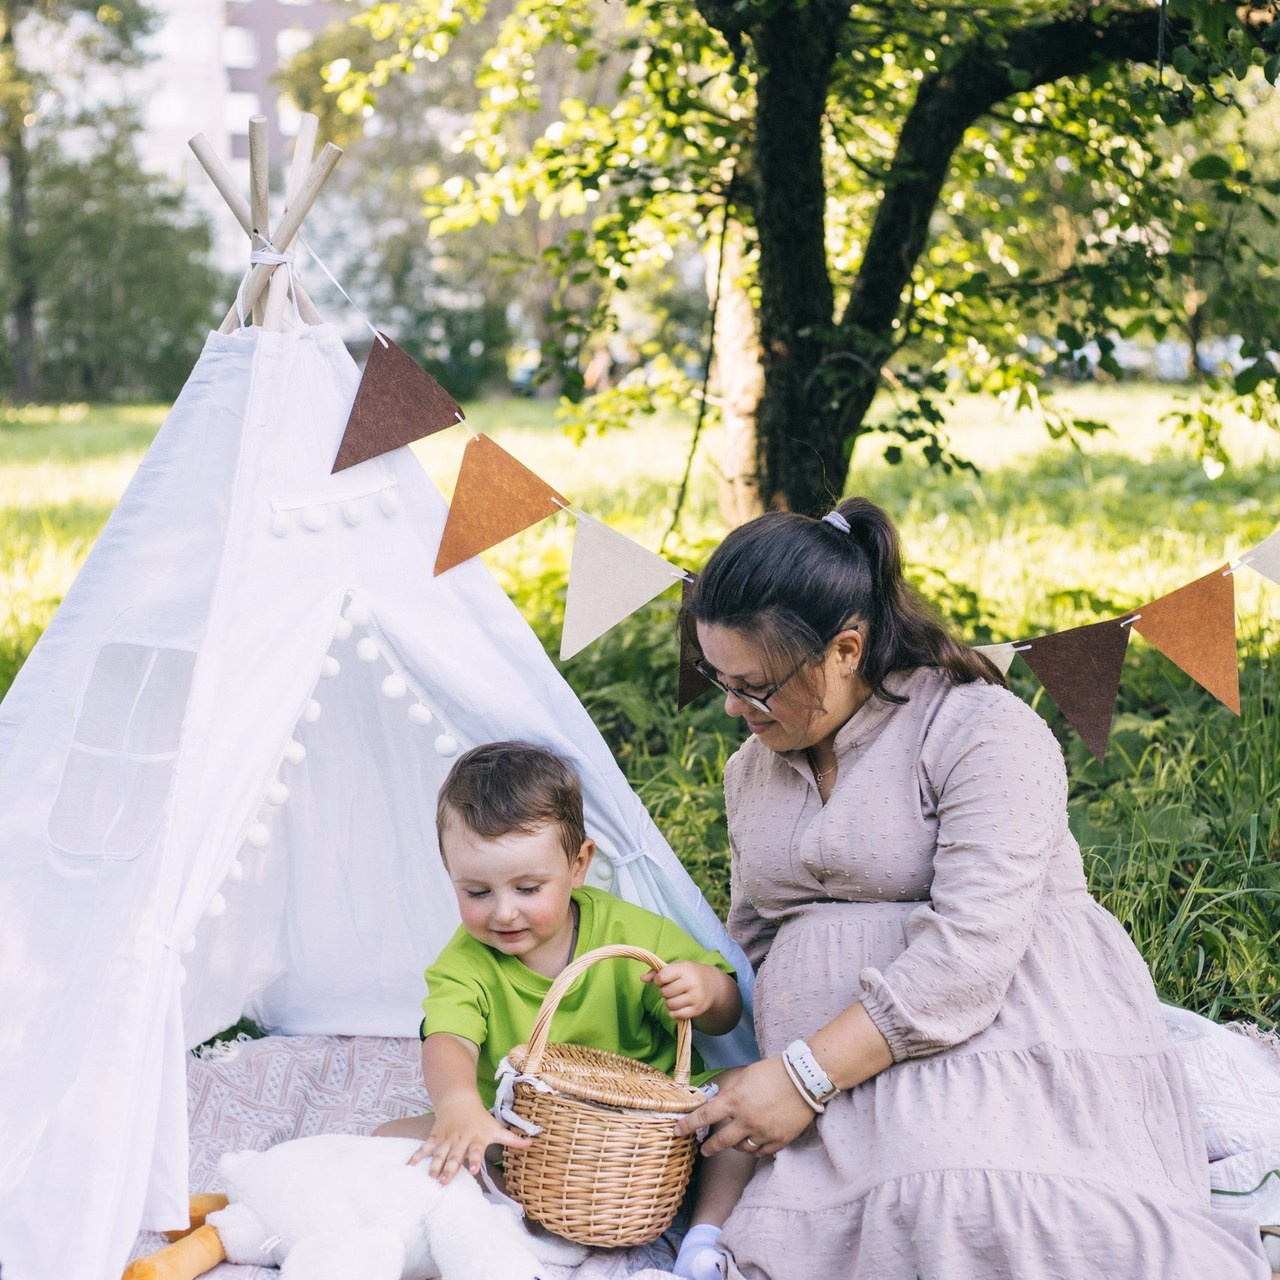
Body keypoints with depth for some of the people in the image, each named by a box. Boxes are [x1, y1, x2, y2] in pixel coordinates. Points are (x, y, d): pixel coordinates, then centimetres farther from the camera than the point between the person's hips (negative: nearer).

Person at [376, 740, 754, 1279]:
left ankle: (707, 1232, -16)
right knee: (391, 1138, -17)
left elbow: (726, 1017, 1)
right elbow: (448, 1041, -28)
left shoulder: (631, 933, -7)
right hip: (521, 1145, 0)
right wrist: (459, 1104, -52)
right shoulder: (464, 965, -8)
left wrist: (706, 987, -24)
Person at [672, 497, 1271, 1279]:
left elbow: (970, 950, -17)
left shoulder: (982, 731, -7)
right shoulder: (752, 768, 20)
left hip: (1010, 1053, -4)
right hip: (843, 1097, 5)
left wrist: (806, 1074, -18)